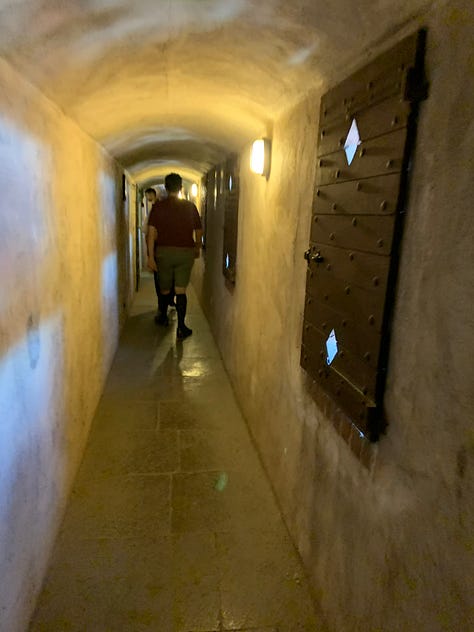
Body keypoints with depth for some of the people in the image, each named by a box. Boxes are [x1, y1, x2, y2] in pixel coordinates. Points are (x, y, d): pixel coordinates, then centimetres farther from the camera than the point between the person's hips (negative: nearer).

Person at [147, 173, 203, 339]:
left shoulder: (158, 206, -2)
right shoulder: (190, 207, 2)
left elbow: (152, 232, -10)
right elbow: (198, 231, 8)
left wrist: (150, 256, -9)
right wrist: (197, 248, 25)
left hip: (163, 252, 0)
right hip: (185, 252, 0)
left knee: (164, 289, 17)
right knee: (181, 290, 2)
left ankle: (163, 317, 37)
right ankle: (181, 328, -3)